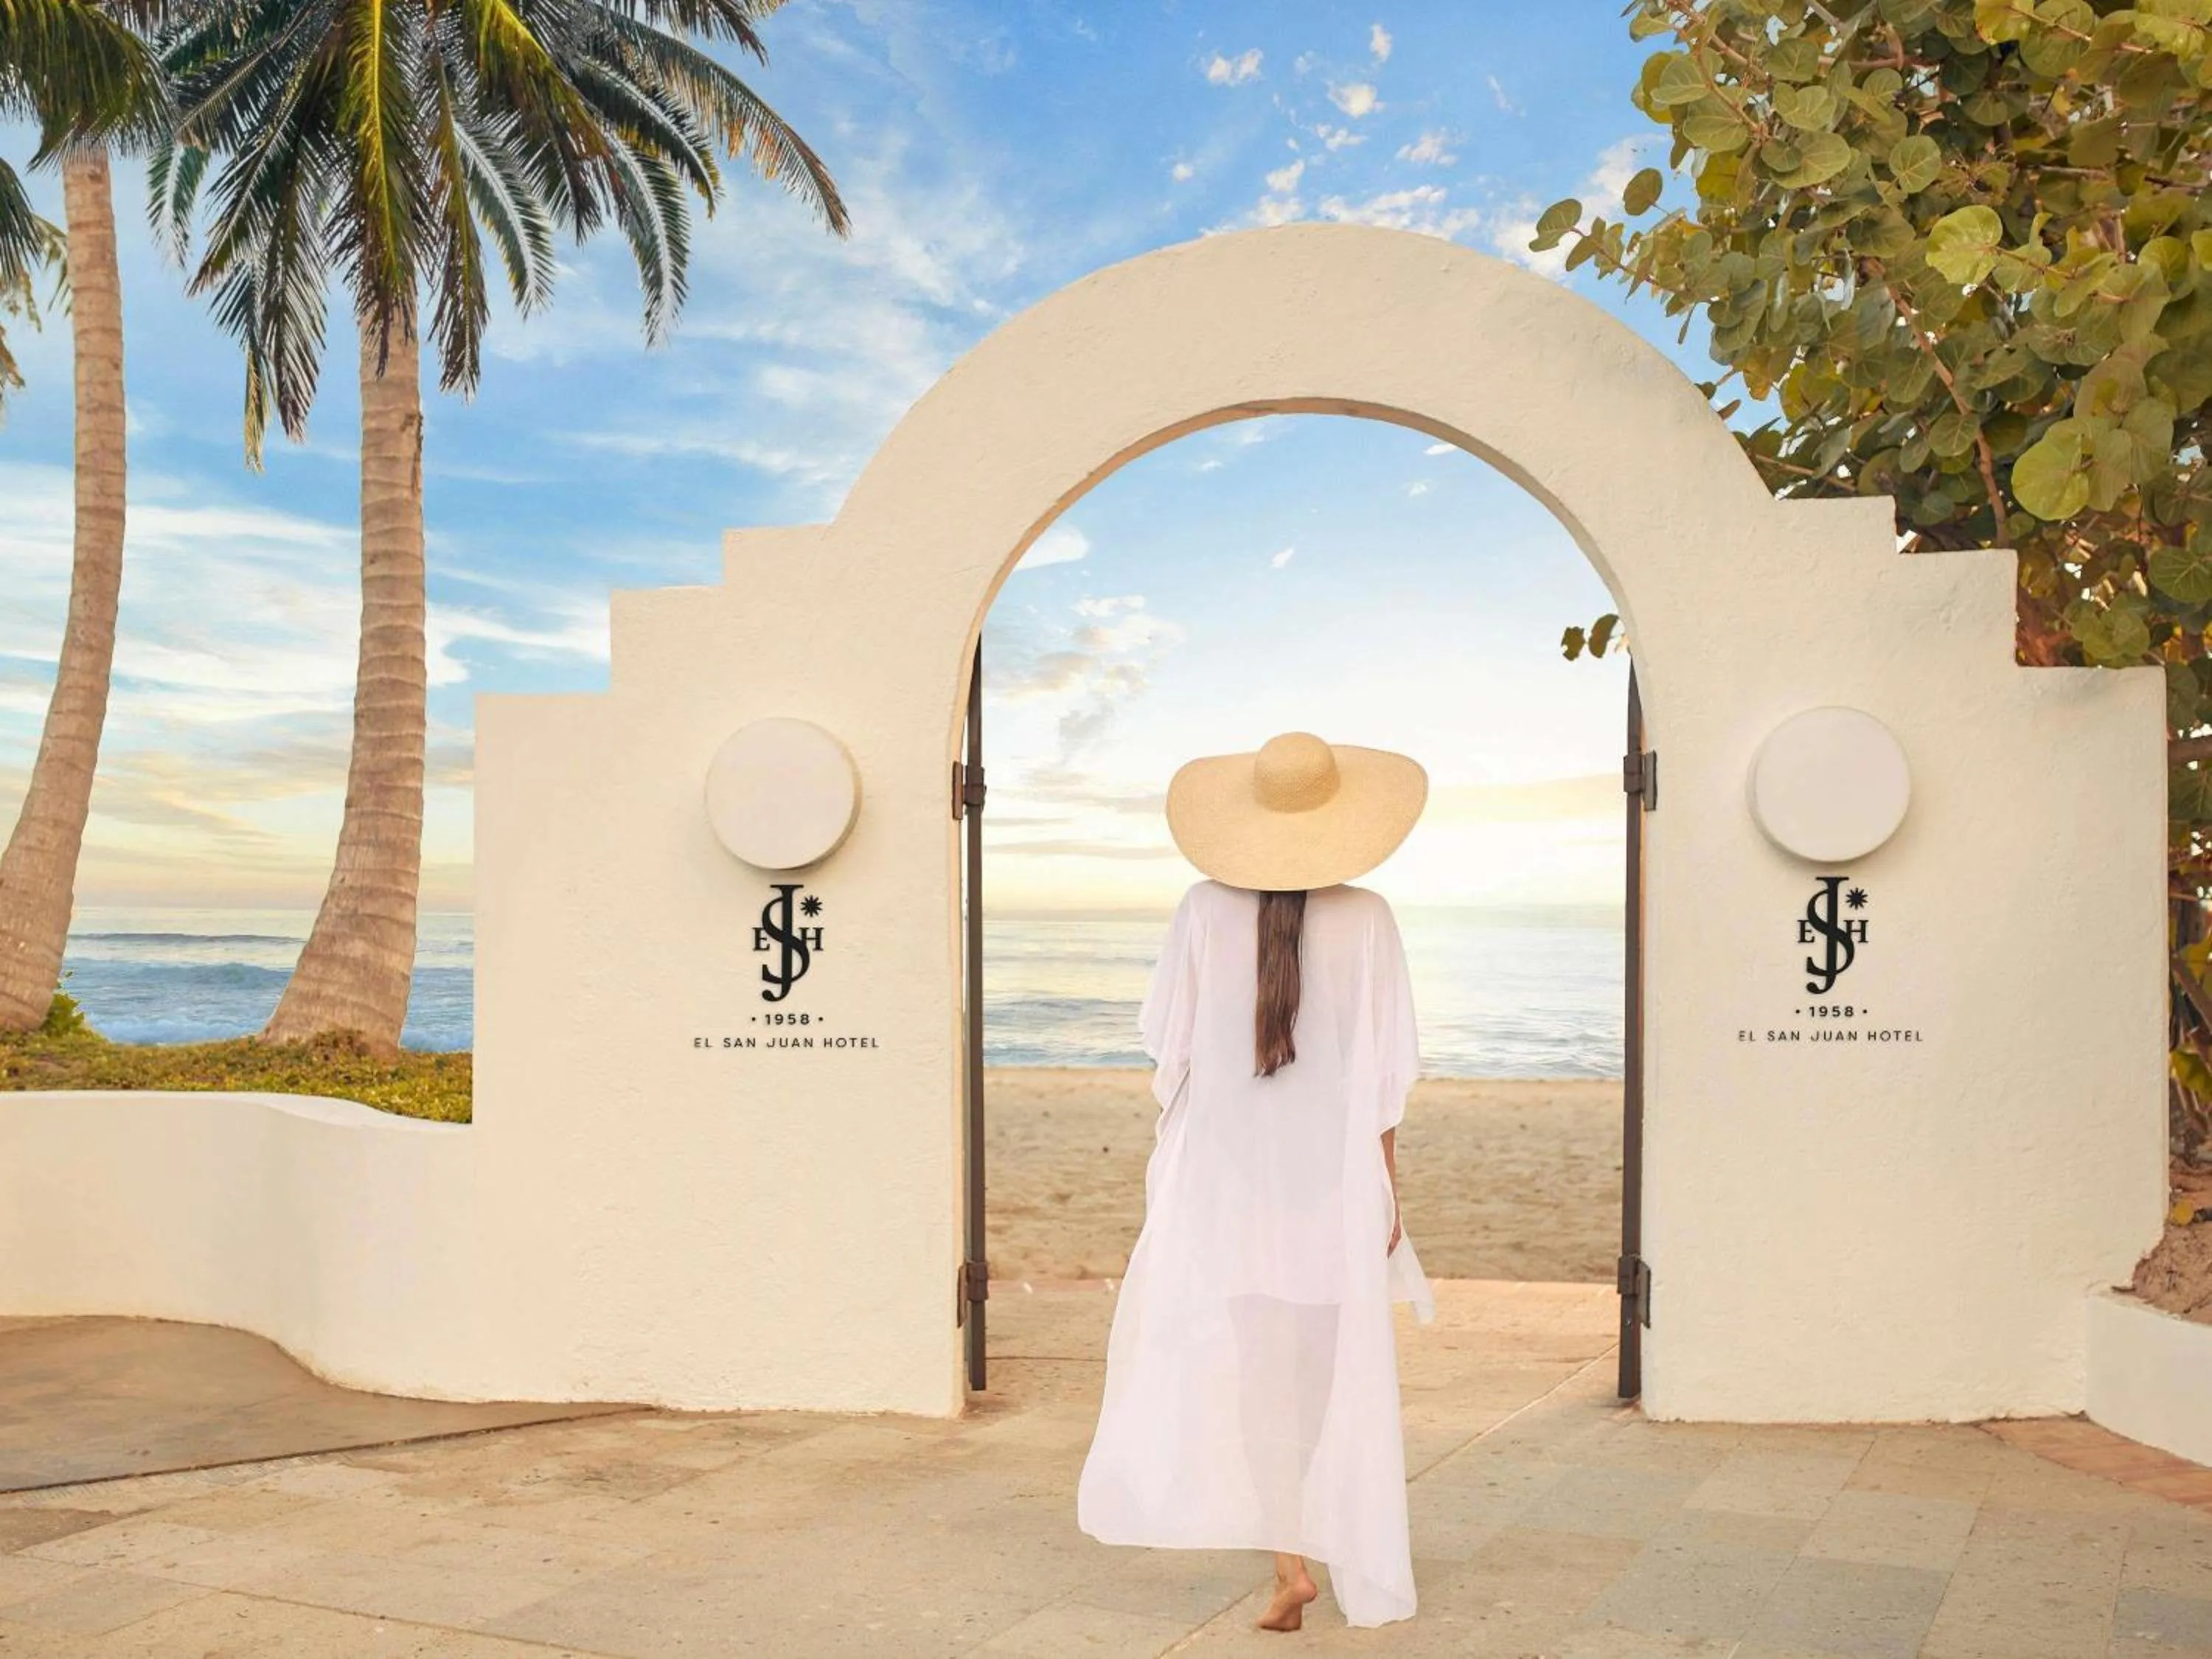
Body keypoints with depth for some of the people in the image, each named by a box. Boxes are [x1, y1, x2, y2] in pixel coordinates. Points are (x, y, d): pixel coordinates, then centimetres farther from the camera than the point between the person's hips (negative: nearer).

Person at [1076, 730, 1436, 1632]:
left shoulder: (1205, 910, -7)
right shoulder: (1365, 919, -9)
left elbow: (1169, 1049, -1)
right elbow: (1384, 1069, -7)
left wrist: (1162, 1162, 12)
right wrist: (1387, 1188, 1)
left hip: (1225, 1168, 0)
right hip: (1333, 1174, 0)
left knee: (1245, 1357, 8)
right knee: (1335, 1369, 15)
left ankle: (1288, 1563, -2)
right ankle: (1356, 1566, 27)